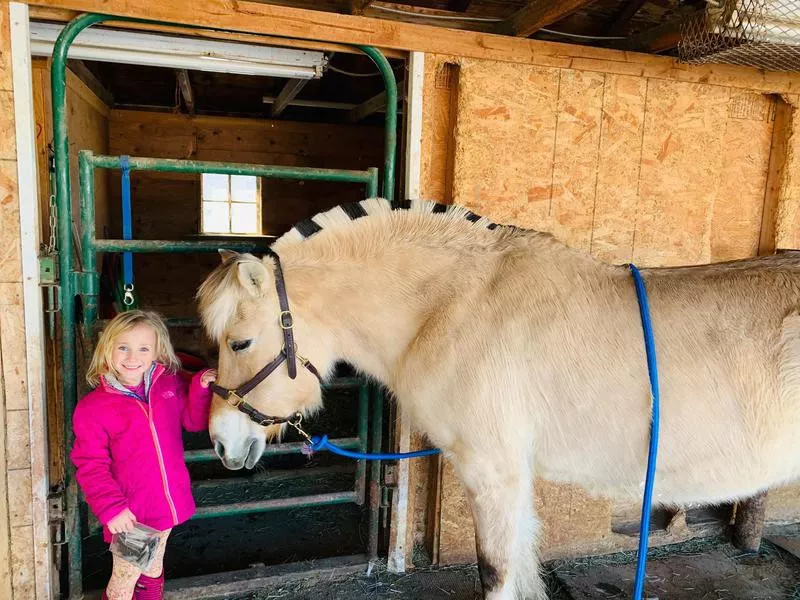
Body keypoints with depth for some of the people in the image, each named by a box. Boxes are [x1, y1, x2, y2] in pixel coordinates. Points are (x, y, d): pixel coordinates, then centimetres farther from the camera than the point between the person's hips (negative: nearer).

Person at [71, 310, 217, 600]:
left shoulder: (171, 384, -5)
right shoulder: (92, 408, -15)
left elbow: (195, 421, 4)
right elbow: (91, 466, -13)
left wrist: (201, 387, -13)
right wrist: (110, 508, -22)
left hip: (168, 506, 4)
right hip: (128, 516, -4)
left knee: (154, 568, 28)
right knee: (125, 577, 14)